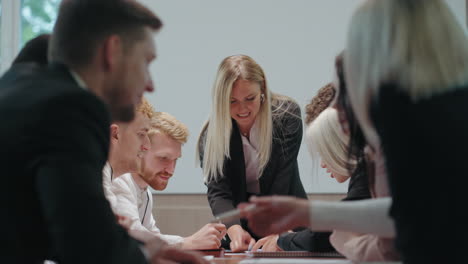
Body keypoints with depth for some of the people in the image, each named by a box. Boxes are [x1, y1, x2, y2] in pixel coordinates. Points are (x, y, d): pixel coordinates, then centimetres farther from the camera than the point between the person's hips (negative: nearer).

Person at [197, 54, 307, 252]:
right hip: (239, 221, 1)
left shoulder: (287, 116, -12)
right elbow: (217, 192, -19)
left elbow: (281, 184, -17)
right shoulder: (211, 135, -10)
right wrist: (234, 229, -38)